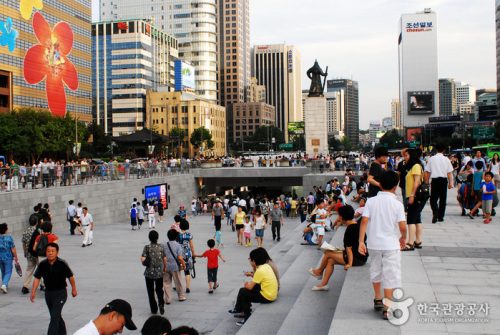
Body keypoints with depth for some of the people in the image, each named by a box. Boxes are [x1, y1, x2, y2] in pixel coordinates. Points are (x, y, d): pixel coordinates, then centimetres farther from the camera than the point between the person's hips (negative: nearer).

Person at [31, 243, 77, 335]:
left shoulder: (62, 264, -17)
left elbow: (70, 276, -5)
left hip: (60, 293, -5)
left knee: (54, 317, -12)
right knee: (56, 316, 20)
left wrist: (74, 289, 5)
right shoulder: (42, 264, -7)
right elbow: (37, 278, 1)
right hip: (48, 293, 5)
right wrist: (33, 292, -6)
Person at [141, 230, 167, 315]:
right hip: (159, 273, 2)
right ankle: (161, 304, -9)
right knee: (159, 289, 15)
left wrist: (145, 263, 6)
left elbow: (142, 259, -16)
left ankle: (154, 309, 14)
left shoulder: (147, 247, -9)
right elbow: (165, 259, 2)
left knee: (151, 291, 11)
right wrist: (164, 268, 17)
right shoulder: (161, 247, -2)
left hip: (149, 273, -2)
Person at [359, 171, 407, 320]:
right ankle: (387, 309, 4)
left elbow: (364, 221, -10)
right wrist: (403, 238, 7)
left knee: (375, 271, 22)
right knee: (390, 276, 4)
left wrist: (361, 242, -9)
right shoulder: (397, 204, -10)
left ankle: (378, 300, 39)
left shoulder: (371, 201, -3)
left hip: (374, 243, 4)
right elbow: (402, 226, -14)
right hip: (391, 245, -3)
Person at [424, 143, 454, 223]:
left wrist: (426, 181, 11)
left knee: (433, 199, 3)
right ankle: (440, 217, 15)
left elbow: (427, 172, 1)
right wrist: (450, 183, 6)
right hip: (443, 180, 1)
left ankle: (435, 213, -21)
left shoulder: (431, 159, -1)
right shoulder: (446, 159, -1)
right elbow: (449, 173, -1)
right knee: (443, 199, 11)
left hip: (434, 180, -1)